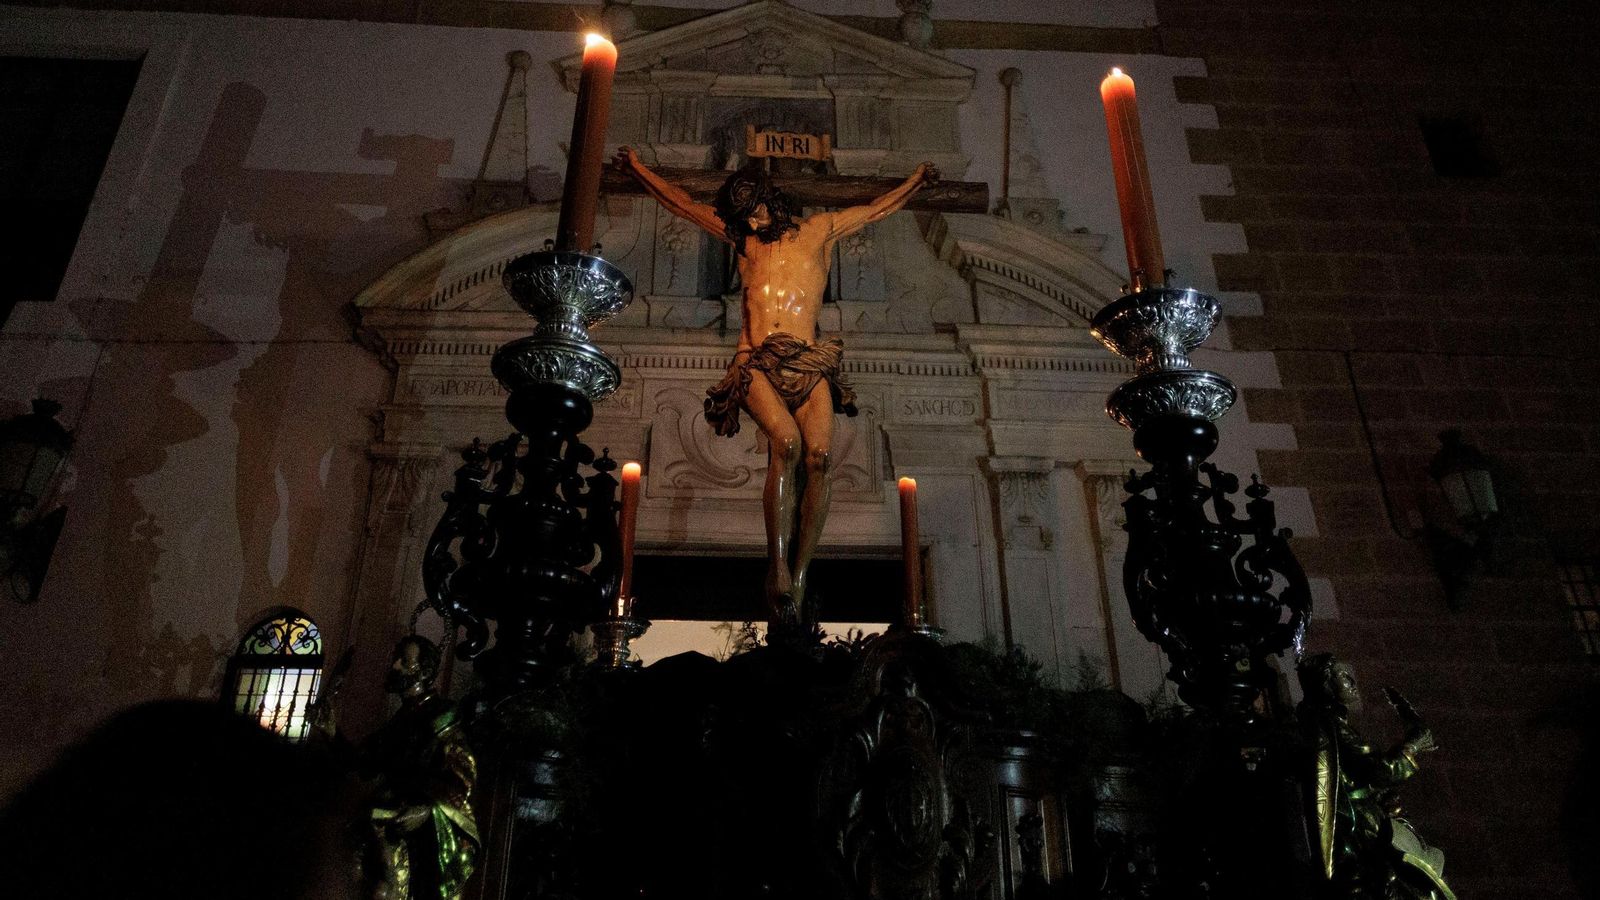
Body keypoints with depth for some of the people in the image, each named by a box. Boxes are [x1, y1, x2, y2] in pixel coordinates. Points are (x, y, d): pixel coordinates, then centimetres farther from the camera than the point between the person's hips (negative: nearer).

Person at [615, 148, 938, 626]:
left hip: (808, 363, 1)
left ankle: (798, 576, -22)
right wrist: (637, 167, 43)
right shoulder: (742, 237, 24)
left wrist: (917, 178, 49)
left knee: (818, 455, -24)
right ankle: (778, 568, -30)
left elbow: (877, 208, 38)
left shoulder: (819, 229, 23)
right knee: (786, 442, -29)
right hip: (757, 362, -1)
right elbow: (682, 202, 35)